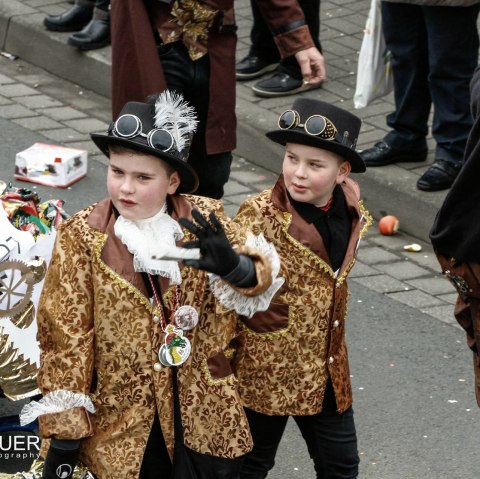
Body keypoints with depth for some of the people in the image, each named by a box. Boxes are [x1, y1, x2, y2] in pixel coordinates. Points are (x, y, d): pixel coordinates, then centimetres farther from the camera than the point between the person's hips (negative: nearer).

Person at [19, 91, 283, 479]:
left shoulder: (206, 220, -6)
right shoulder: (82, 236, -10)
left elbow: (259, 278, -14)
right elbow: (65, 334, -9)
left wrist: (230, 263, -39)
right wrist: (62, 435, -11)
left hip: (206, 410, 2)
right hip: (122, 417, -1)